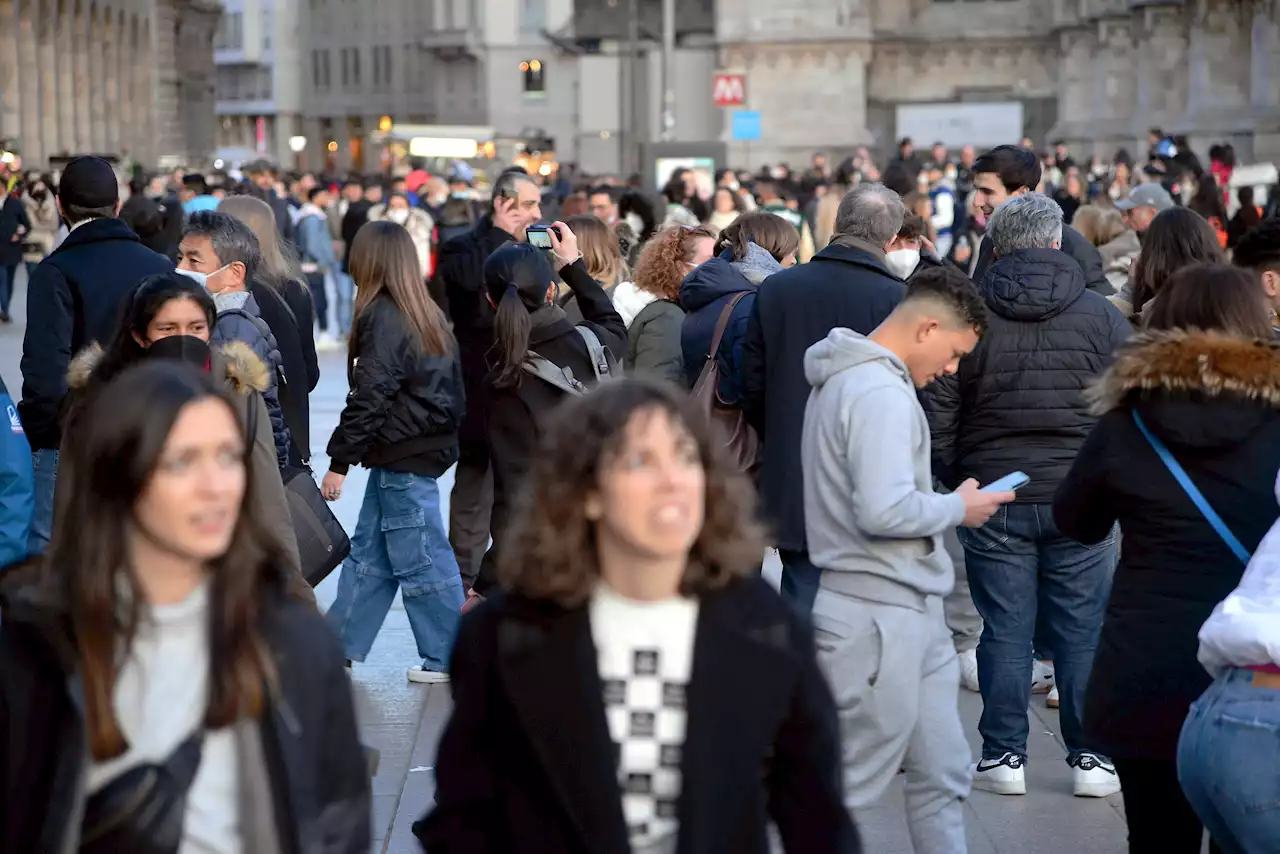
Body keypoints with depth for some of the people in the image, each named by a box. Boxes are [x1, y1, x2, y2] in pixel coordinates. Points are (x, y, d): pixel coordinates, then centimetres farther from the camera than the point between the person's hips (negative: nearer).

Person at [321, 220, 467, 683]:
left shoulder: (381, 316, -15)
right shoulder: (427, 315, 11)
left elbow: (369, 397, -18)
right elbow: (450, 389, 16)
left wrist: (340, 460, -13)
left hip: (403, 455, -9)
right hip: (422, 446, 9)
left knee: (420, 559, -1)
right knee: (368, 551, 15)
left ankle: (449, 658, 6)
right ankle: (339, 645, 23)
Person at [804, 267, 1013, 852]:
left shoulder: (847, 379, 14)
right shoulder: (882, 394, -19)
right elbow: (884, 511, -28)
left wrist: (945, 502, 11)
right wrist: (958, 507, -12)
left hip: (911, 613, 11)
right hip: (878, 618, -11)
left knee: (942, 775, 14)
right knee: (848, 786, -2)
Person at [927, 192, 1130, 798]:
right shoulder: (1102, 316, 0)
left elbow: (937, 414, -1)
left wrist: (955, 484, 10)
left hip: (993, 496, 0)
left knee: (1004, 630, 5)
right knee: (1082, 631, 6)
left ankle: (1004, 756, 9)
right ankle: (1090, 758, 11)